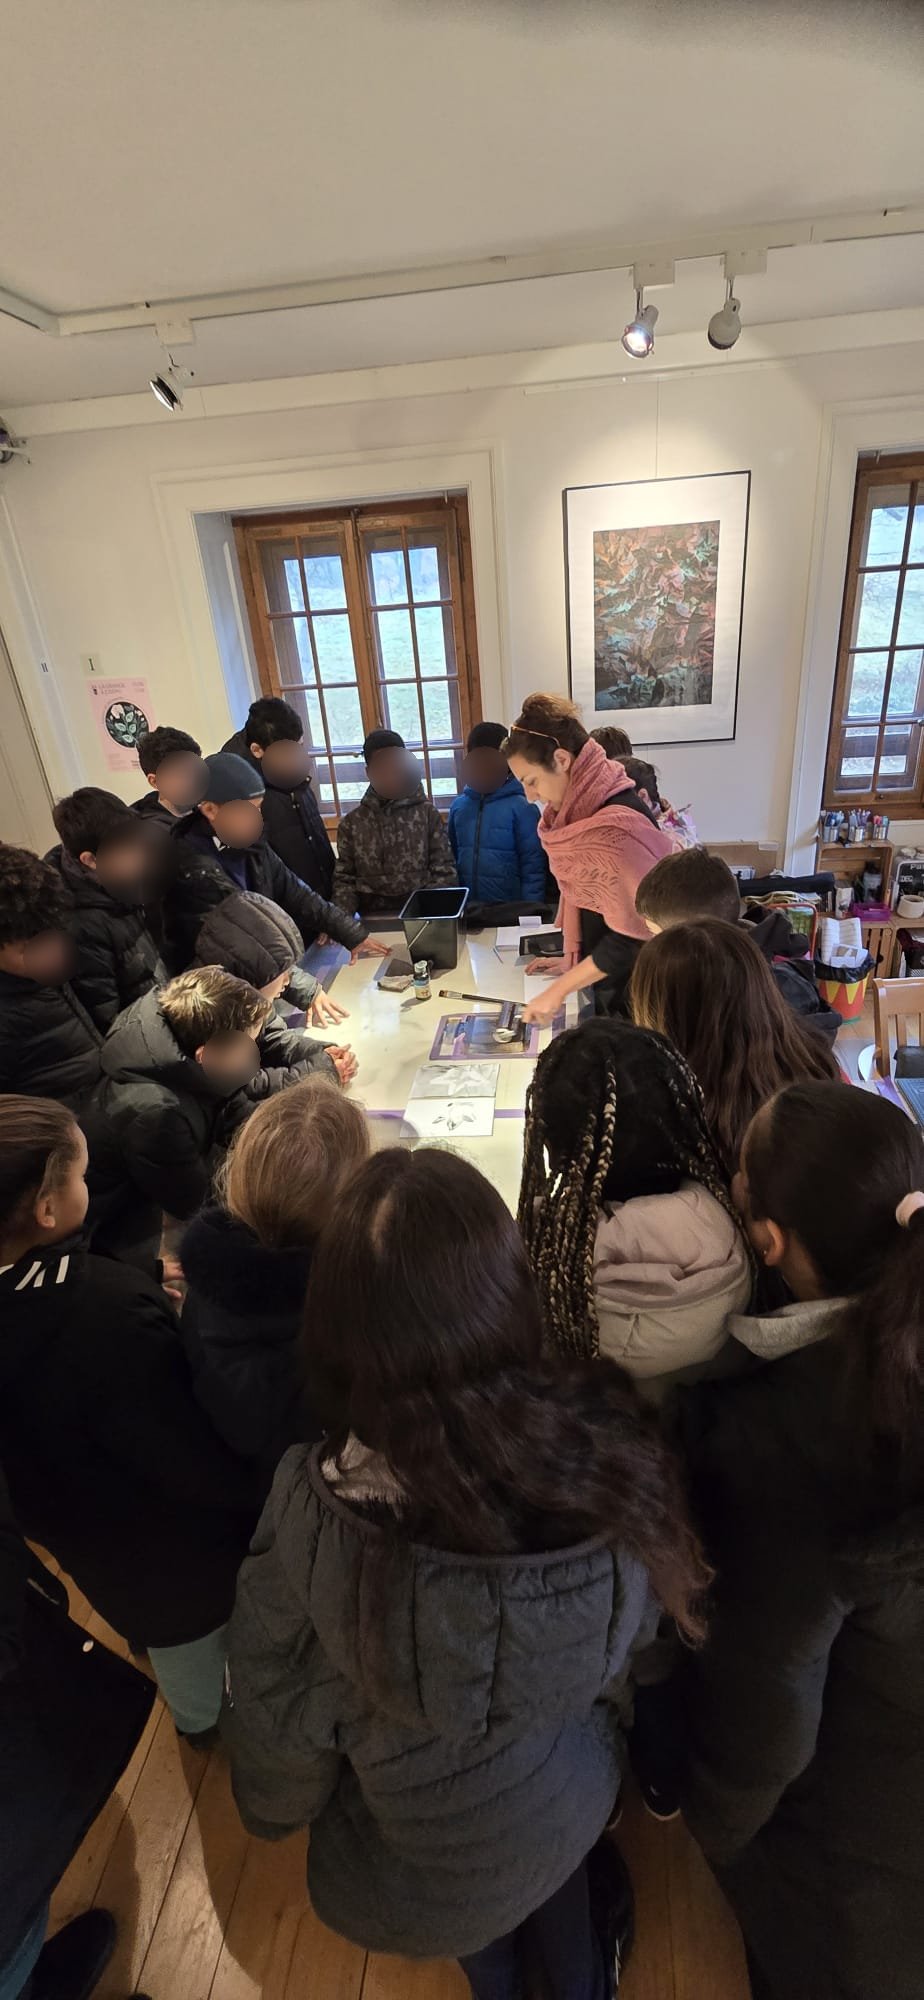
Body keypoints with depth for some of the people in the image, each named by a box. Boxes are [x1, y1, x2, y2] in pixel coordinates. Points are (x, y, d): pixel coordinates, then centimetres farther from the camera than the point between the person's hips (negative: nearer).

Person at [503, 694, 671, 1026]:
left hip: (634, 982, -8)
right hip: (606, 975, 8)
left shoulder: (616, 824, -27)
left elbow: (631, 936, -26)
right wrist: (573, 958, 7)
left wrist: (559, 990, -22)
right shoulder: (581, 807, -1)